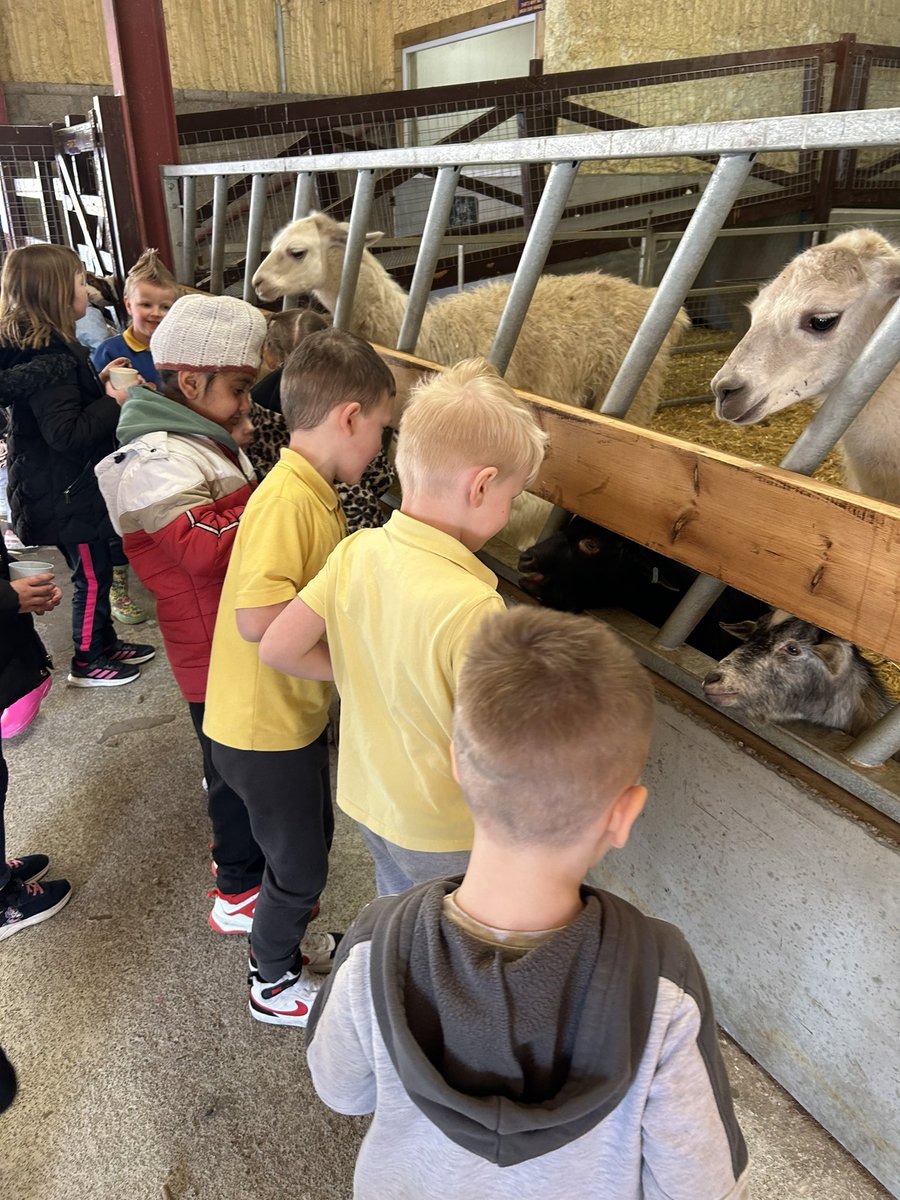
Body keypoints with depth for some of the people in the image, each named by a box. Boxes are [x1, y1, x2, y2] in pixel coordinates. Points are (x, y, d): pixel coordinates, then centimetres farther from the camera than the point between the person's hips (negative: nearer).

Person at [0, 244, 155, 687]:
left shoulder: (49, 347, 8)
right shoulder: (47, 360, -25)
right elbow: (65, 433, -30)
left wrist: (99, 382, 7)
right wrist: (114, 402, -22)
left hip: (74, 485, 10)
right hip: (66, 493, -10)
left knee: (96, 569, 20)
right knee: (91, 575, 4)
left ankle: (105, 643, 36)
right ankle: (87, 662, 20)